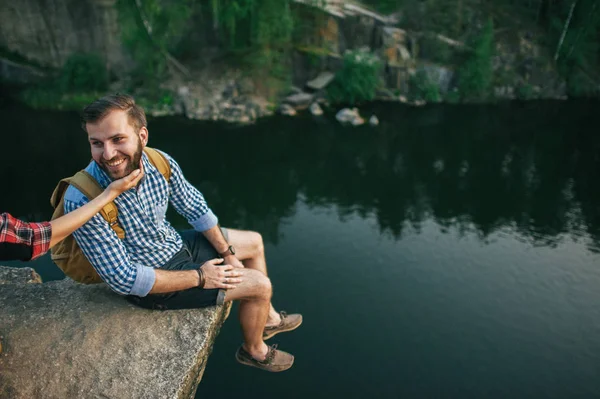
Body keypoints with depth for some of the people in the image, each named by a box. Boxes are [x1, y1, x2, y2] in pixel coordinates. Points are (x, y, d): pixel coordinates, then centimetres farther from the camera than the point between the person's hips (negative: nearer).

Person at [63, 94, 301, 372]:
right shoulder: (82, 201, -34)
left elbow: (195, 208, 0)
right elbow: (123, 279, -28)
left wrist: (228, 254, 1)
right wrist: (200, 277, -22)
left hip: (175, 244, 6)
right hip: (152, 284, -6)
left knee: (254, 242, 16)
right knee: (260, 286, -7)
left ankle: (267, 318, 38)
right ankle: (253, 350, 25)